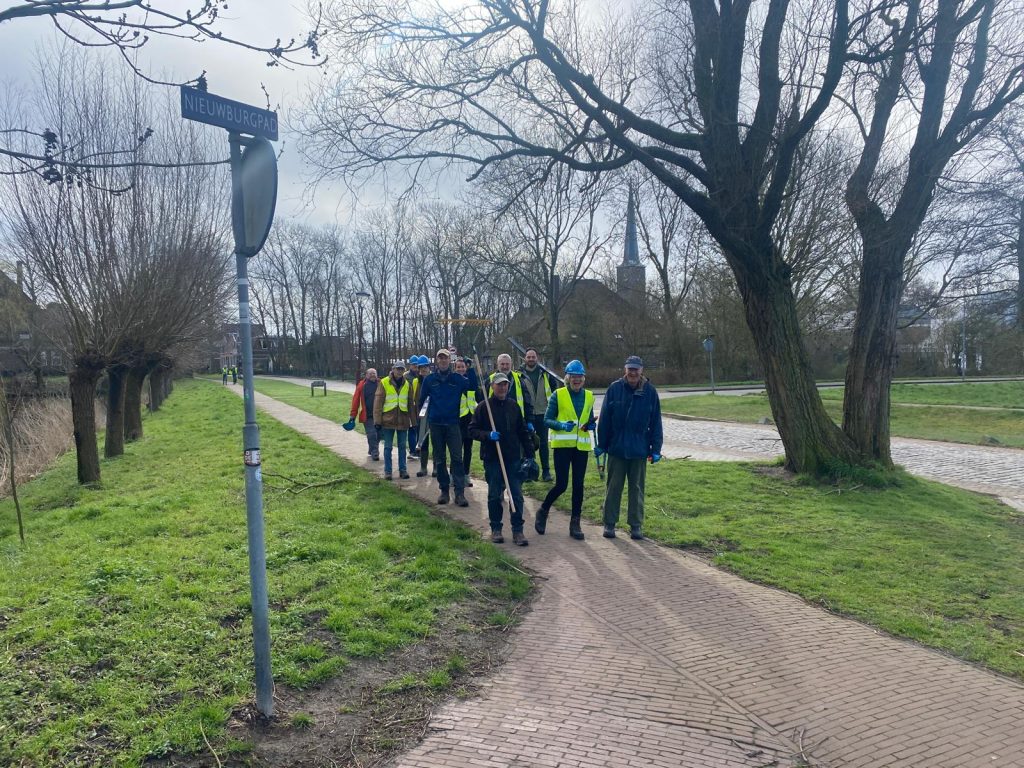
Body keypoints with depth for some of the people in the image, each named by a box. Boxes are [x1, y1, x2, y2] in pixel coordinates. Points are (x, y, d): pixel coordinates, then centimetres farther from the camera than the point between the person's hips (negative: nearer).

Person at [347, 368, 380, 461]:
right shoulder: (362, 385, -1)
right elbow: (356, 401, -1)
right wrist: (352, 415, -2)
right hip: (367, 416, -2)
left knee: (379, 434, 9)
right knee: (371, 435, -5)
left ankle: (372, 450, 30)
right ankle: (374, 453, 4)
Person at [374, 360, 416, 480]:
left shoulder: (407, 384, 7)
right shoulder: (384, 383, -3)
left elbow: (411, 404, 11)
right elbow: (378, 402, -5)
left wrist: (413, 421, 9)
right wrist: (377, 420, -9)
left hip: (403, 420, 3)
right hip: (388, 420, -3)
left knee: (402, 446, 9)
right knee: (388, 447, 5)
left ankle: (403, 470, 18)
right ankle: (387, 471, 12)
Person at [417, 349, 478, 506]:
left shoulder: (458, 378, 3)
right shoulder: (429, 379, 3)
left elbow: (473, 386, -5)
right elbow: (421, 399, 6)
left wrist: (470, 368, -11)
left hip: (453, 424, -1)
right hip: (435, 424, 1)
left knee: (456, 458, -8)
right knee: (439, 460, 8)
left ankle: (460, 492, -8)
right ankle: (444, 491, 17)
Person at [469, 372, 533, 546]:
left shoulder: (514, 406, 8)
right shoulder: (483, 407, -2)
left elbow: (523, 432, 13)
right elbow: (472, 430, -1)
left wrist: (529, 453, 8)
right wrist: (487, 435, -18)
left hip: (513, 458, 2)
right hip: (492, 458, -2)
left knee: (516, 495, 1)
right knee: (494, 495, 7)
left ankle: (517, 530, 8)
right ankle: (496, 529, 20)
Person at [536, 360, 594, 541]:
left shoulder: (589, 396, 9)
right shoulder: (557, 395, -3)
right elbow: (547, 420, -3)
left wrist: (590, 426, -4)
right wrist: (562, 425, -21)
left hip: (581, 446, 4)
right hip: (562, 444, -4)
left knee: (578, 485, 5)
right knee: (561, 484, -6)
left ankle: (575, 523, 16)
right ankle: (543, 511, 20)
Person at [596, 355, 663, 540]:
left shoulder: (650, 391, -1)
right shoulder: (615, 388, -4)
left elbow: (656, 422, 2)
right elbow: (604, 418, -1)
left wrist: (656, 449, -1)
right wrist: (601, 444, -2)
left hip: (639, 449, 1)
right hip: (616, 448, 0)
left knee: (637, 488, 10)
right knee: (613, 487, 8)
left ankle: (636, 525, 19)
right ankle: (609, 524, 17)